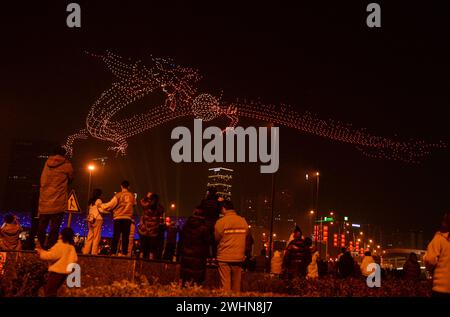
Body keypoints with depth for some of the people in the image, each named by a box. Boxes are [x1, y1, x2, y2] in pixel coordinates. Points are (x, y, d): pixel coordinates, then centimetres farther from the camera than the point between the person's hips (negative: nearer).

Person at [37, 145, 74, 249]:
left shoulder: (47, 163, 8)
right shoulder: (66, 165, -2)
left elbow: (42, 181, 14)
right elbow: (71, 178, 11)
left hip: (45, 201, 4)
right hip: (58, 202, -4)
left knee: (42, 226, 11)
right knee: (54, 228, -1)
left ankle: (40, 248, 17)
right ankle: (50, 248, -5)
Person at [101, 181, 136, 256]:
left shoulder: (119, 195, -4)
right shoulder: (132, 196, 6)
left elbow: (111, 204, -3)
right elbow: (134, 204, 20)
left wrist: (102, 206, 12)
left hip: (118, 218, -2)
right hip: (128, 218, 2)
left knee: (116, 236, 0)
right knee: (125, 237, 2)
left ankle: (113, 252, -3)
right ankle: (124, 253, -3)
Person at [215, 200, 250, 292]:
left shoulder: (221, 222, -9)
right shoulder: (243, 221, 2)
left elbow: (216, 238, -1)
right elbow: (246, 238, 6)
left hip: (224, 258, -3)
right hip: (239, 257, 3)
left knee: (225, 284, 1)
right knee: (236, 284, 10)